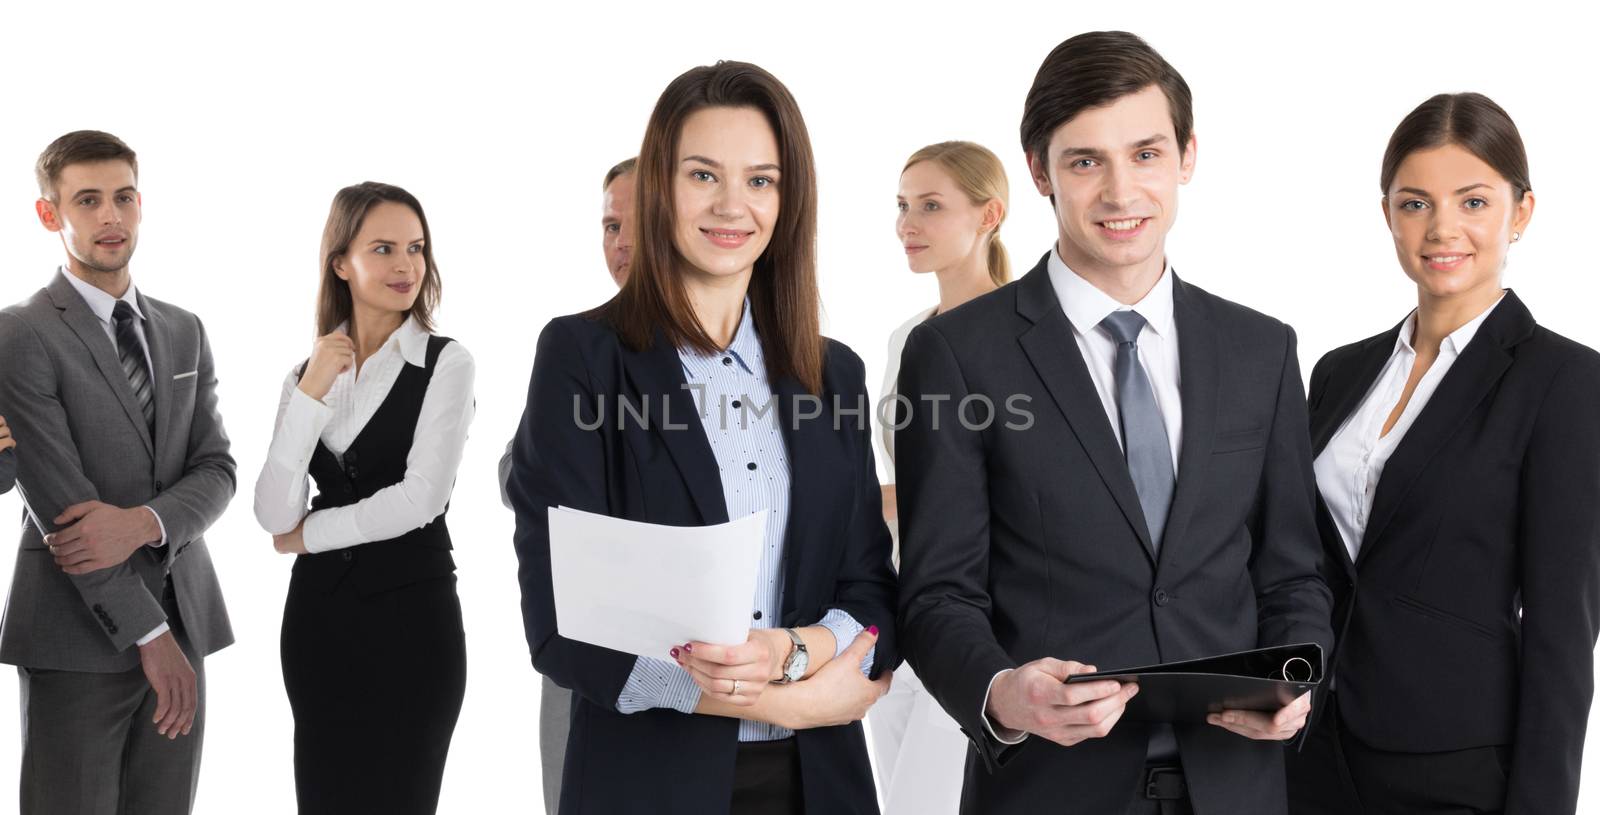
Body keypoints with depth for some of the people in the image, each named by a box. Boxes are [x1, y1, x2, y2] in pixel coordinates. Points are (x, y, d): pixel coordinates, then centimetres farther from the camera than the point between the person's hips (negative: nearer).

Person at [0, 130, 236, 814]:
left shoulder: (184, 331, 13)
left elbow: (216, 469, 7)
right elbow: (59, 498, -13)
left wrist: (143, 522, -16)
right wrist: (150, 635, -15)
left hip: (184, 620, 6)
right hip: (78, 636, -5)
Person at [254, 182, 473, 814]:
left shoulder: (445, 364, -6)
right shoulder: (309, 370, 6)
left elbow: (419, 500, -15)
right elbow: (274, 514, -5)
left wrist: (308, 534, -3)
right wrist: (312, 392, -12)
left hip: (409, 613, -4)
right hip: (319, 611, 4)